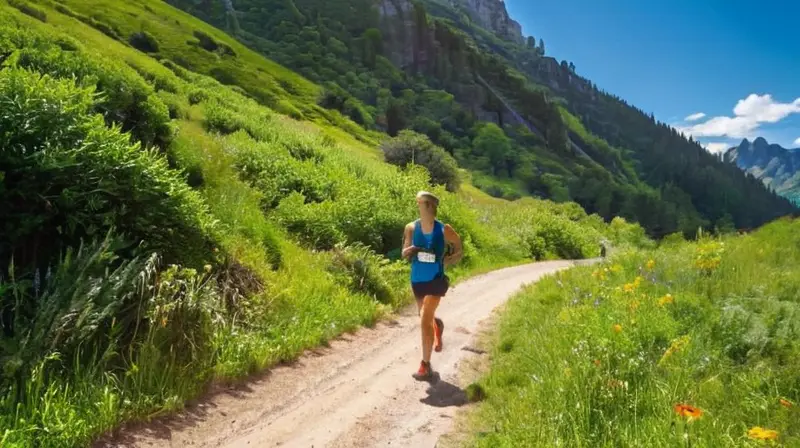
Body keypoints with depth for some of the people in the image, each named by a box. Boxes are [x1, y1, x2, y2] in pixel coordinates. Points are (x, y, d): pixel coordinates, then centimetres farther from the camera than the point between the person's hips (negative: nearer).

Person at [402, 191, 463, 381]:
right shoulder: (411, 228, -4)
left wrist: (446, 261, -8)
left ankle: (426, 365, 1)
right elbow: (404, 254, 5)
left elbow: (459, 251, 5)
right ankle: (437, 326, 59)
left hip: (436, 280, -4)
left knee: (425, 320, -12)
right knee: (425, 318, 21)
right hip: (417, 280, 4)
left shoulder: (444, 230, -11)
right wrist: (409, 250, -17)